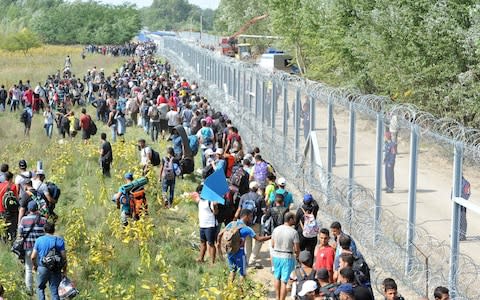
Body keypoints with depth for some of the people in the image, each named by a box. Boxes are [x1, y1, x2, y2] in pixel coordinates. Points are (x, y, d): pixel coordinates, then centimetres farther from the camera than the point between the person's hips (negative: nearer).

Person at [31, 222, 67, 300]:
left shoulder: (39, 240, -2)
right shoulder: (60, 240, -3)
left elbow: (33, 257, -2)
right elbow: (64, 257, -7)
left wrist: (34, 265, 17)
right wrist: (64, 269, 6)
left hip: (42, 268, 0)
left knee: (40, 288, 20)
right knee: (54, 291, 5)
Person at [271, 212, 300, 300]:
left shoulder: (276, 229, -3)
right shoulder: (294, 232, -16)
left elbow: (272, 245, 4)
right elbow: (297, 249, -13)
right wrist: (297, 255, 9)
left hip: (276, 256, 5)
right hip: (287, 257, -5)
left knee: (277, 278, 22)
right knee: (284, 281, 2)